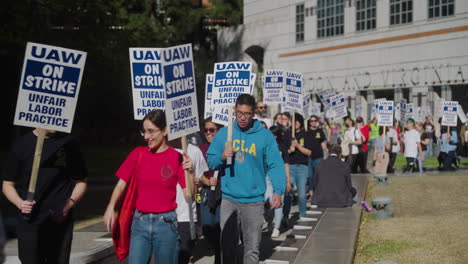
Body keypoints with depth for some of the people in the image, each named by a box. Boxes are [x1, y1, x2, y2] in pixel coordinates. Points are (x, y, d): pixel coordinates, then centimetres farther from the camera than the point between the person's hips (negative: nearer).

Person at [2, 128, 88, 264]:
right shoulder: (21, 144, 1)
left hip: (60, 222, 1)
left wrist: (68, 204, -9)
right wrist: (20, 203, -12)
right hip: (30, 223, 0)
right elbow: (8, 184, 7)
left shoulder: (68, 142, 1)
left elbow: (81, 182, 8)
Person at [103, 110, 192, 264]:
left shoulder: (177, 158, -4)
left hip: (165, 222, -2)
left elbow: (188, 194, -6)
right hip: (139, 222, 2)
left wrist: (189, 171, -22)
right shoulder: (138, 154, 3)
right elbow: (122, 183, 3)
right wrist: (111, 207, -13)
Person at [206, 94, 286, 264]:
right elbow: (210, 162, 7)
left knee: (252, 248, 5)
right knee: (227, 245, 10)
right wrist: (222, 157, -14)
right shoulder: (223, 134, 4)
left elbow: (275, 165, -8)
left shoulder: (265, 136, -3)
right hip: (228, 199, 2)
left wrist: (278, 190, -20)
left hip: (254, 201, -2)